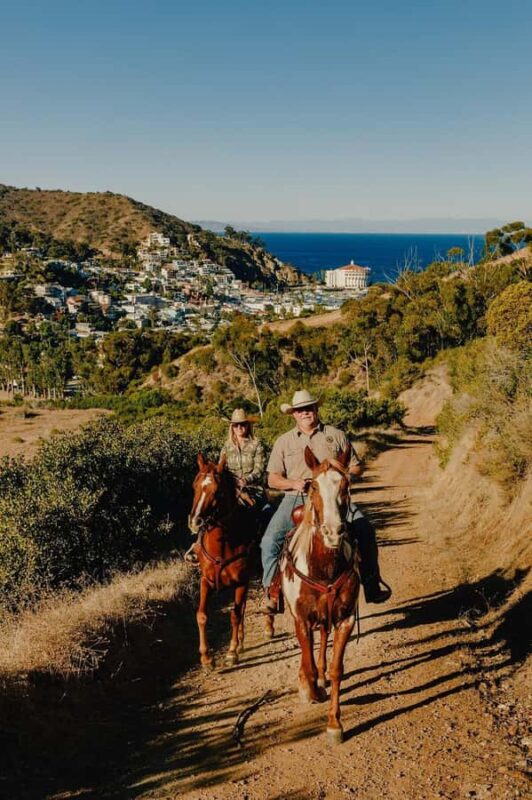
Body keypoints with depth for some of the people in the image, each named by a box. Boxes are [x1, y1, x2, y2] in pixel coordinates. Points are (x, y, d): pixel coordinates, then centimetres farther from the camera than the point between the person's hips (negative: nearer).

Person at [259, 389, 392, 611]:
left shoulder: (336, 435, 11)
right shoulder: (283, 441, 11)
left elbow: (356, 467, 13)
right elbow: (272, 479, 8)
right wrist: (293, 483, -12)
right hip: (296, 500, 0)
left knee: (366, 531, -19)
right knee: (270, 540, -20)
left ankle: (372, 586, -5)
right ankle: (270, 591, -4)